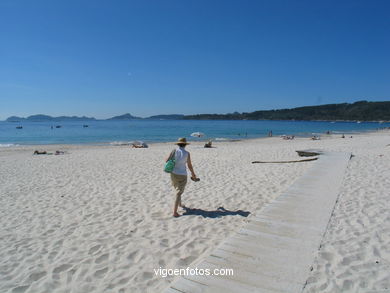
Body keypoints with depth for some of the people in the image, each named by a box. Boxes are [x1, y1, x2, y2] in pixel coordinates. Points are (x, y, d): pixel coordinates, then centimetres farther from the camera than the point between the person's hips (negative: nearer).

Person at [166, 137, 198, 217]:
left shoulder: (174, 151, -8)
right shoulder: (187, 153, -10)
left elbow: (166, 161, -6)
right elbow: (189, 166, -1)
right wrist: (193, 174, 17)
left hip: (173, 174, 4)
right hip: (182, 175, -3)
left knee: (178, 189, 27)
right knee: (178, 193, -1)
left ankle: (179, 204, 47)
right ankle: (175, 212, -10)